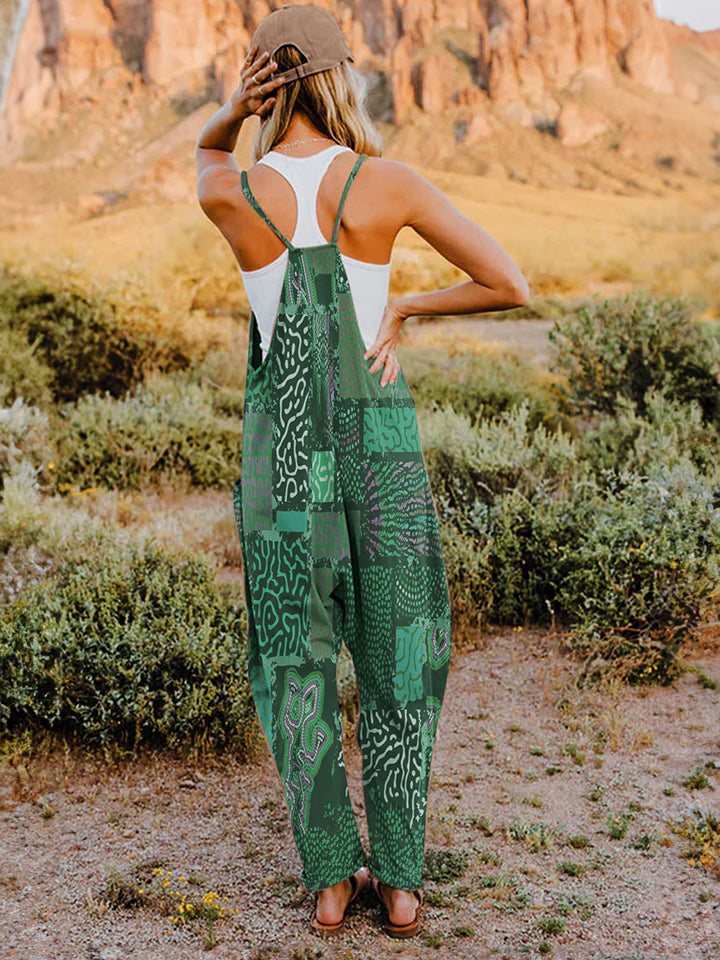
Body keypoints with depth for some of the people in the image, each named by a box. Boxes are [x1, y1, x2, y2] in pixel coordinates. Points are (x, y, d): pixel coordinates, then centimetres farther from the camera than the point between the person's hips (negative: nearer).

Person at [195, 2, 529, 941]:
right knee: (398, 660, 13)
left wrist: (231, 111, -1)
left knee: (297, 662, 14)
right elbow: (513, 285, -6)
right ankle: (401, 882, 17)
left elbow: (206, 153, 22)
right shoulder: (390, 181, -8)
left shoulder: (226, 192, -6)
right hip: (382, 445, 0)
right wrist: (407, 307, 5)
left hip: (282, 447, 1)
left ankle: (329, 879, 17)